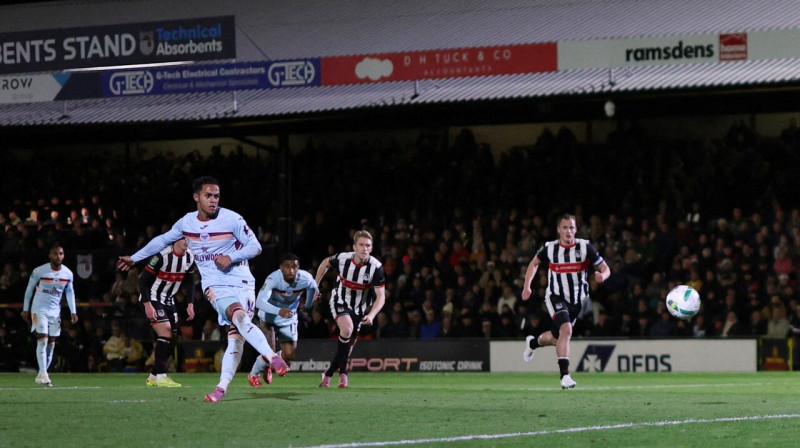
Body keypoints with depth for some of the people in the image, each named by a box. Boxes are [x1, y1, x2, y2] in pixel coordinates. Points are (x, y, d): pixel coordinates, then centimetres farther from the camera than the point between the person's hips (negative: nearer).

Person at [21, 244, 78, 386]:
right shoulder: (39, 271, -12)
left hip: (55, 311, 5)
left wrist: (73, 312, 4)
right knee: (43, 340, -16)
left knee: (51, 344, 3)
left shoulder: (68, 274, 0)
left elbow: (70, 293, 12)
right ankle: (42, 374, -16)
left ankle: (42, 374, 10)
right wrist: (25, 309, 3)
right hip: (39, 309, -5)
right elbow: (29, 289, 0)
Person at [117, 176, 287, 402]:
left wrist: (231, 258, -16)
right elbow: (162, 240, 22)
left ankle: (222, 386, -17)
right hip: (215, 286, 0)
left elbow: (255, 246, -1)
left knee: (236, 336, -16)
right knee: (239, 317, -29)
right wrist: (134, 258, 29)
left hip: (241, 281, 0)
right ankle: (272, 357, -34)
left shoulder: (232, 219, -5)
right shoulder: (186, 222, 6)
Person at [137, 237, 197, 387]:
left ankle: (153, 377, 12)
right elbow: (143, 280, -19)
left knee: (171, 338, 3)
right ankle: (160, 376, -20)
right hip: (152, 298, -8)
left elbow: (190, 282, 13)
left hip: (168, 300, 8)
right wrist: (147, 305, -24)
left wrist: (190, 304, 4)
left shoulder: (190, 257, -2)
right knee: (166, 333, -21)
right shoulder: (162, 255, -24)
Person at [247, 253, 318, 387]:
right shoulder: (273, 279, -34)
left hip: (289, 319, 4)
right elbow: (259, 302, -45)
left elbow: (313, 288, 1)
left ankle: (268, 365, 36)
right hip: (269, 317, -4)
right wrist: (279, 311, -59)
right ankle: (253, 375, 19)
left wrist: (308, 304, 19)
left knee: (289, 355, 1)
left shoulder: (306, 279, -24)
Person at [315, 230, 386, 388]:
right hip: (340, 302, -2)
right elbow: (326, 263, 4)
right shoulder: (342, 258, -19)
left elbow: (381, 296, -20)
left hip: (359, 308, 2)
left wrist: (371, 315, -36)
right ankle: (343, 374, -20)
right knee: (347, 328, -30)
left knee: (349, 343, 8)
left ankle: (328, 375, 33)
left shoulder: (376, 267, -22)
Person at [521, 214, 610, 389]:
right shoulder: (549, 248, -9)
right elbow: (534, 263, 11)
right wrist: (526, 286, 1)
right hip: (556, 297, -3)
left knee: (556, 338, 15)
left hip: (577, 299, 3)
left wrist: (602, 275, -31)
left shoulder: (585, 247, -11)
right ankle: (565, 375, -26)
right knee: (566, 329, -27)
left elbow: (605, 269, -7)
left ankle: (533, 342, 50)